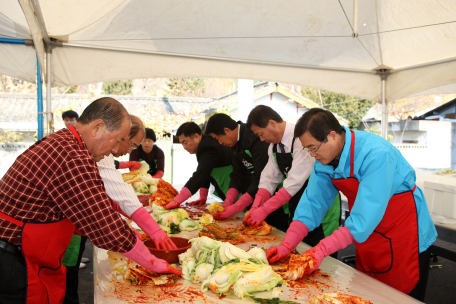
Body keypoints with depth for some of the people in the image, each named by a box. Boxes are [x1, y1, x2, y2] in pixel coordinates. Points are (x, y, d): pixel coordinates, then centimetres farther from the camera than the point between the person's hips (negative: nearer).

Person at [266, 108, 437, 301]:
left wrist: (322, 249, -35)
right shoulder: (324, 159, -10)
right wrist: (287, 245, -19)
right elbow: (313, 203, -10)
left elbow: (364, 217, -35)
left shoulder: (376, 154, -33)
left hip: (403, 235, -6)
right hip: (366, 235, 7)